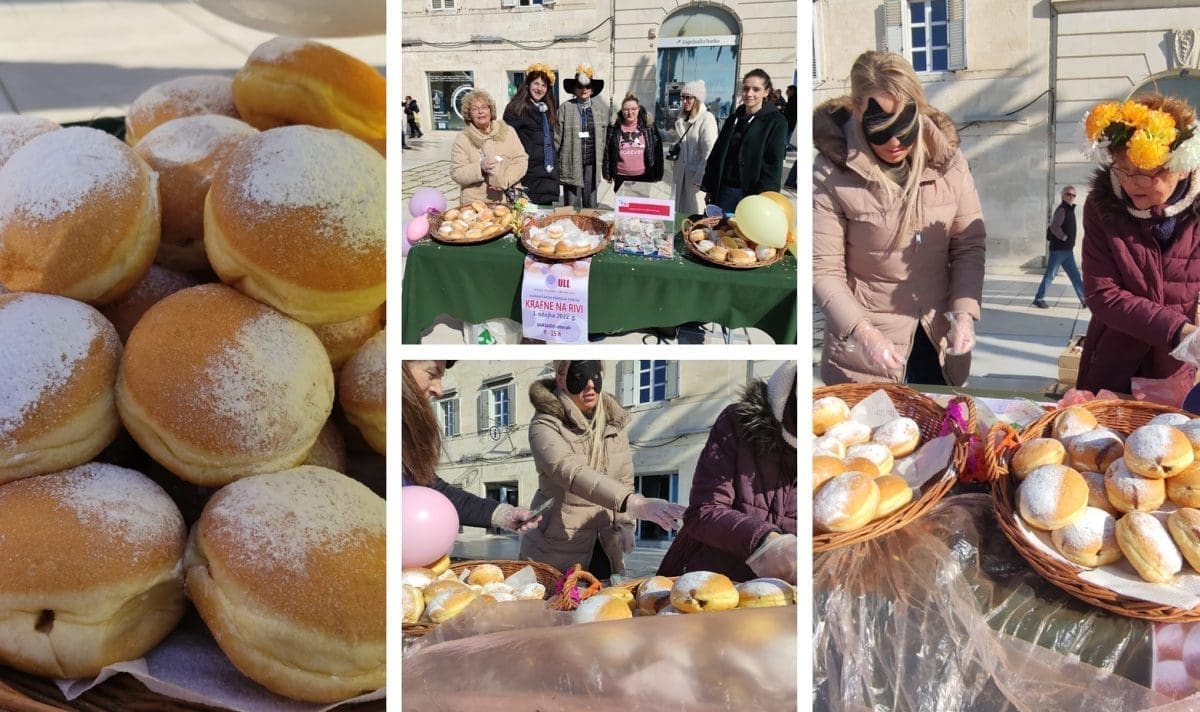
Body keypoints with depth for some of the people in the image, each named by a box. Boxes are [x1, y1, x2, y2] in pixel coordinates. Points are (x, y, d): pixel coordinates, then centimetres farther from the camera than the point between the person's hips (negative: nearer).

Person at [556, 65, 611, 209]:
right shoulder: (566, 108, 0)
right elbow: (557, 137, 0)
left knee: (591, 204, 10)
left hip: (592, 163, 2)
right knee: (572, 206, 1)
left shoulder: (601, 108, 7)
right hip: (572, 163, -2)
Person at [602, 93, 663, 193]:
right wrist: (607, 174, 5)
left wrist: (657, 175, 1)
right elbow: (607, 151, 6)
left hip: (644, 177, -1)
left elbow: (657, 151, 2)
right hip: (621, 177, 1)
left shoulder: (649, 126, -1)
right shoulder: (614, 127, 1)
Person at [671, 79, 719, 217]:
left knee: (695, 214, -3)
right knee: (679, 211, 12)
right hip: (681, 172, 8)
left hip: (697, 174, -8)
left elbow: (709, 151, -17)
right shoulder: (682, 118, 13)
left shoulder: (707, 118, -12)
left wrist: (700, 176, -18)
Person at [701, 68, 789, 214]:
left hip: (752, 195, -5)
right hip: (725, 191, 5)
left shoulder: (776, 122, -2)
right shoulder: (733, 119, 14)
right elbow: (716, 155, 17)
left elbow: (774, 165, -9)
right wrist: (709, 188, 11)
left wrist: (762, 199, -18)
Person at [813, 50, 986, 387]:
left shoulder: (947, 159, -4)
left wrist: (964, 312, -11)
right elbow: (823, 270, -14)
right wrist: (861, 332, -25)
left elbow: (969, 244, 2)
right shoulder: (831, 174, -15)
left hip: (938, 339, 4)